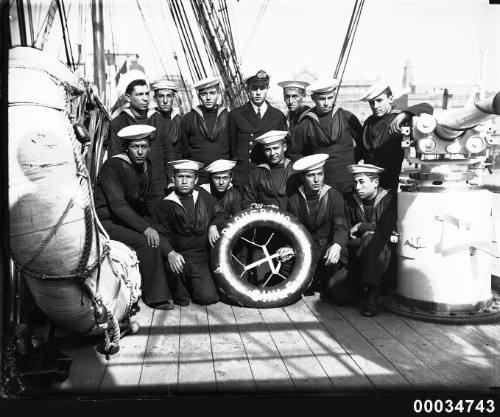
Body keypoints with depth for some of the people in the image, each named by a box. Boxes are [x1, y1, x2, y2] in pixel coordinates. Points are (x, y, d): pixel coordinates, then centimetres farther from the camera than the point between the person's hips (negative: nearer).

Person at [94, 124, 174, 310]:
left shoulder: (146, 166, 7)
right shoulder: (113, 166, -16)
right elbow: (118, 206, -23)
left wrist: (152, 226, -1)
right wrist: (145, 228, -29)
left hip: (131, 219, 7)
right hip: (107, 222, -7)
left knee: (162, 240, -12)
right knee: (147, 242, -26)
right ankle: (156, 297, -16)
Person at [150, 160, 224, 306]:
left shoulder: (204, 196, 9)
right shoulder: (164, 204, -2)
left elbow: (219, 215, 23)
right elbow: (161, 234, -9)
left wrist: (213, 225, 0)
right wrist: (170, 253, -27)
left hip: (202, 257, 3)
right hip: (180, 254, -2)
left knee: (208, 297, -14)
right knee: (173, 265, -37)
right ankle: (180, 294, -5)